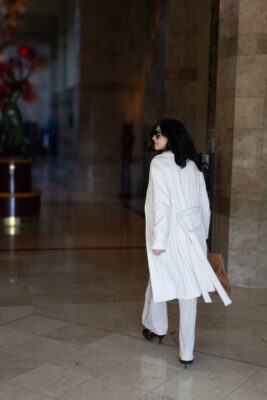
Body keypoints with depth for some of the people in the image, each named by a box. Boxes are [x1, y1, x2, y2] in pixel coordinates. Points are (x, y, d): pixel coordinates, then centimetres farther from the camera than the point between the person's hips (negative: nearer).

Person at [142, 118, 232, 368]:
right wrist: (202, 235, 20)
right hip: (193, 234, 5)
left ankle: (156, 329, 39)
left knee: (158, 281, 18)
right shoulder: (193, 165, 10)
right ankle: (186, 352, 8)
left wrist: (158, 240, -14)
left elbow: (161, 204, -16)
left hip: (170, 235, -5)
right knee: (188, 291, 5)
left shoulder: (160, 163, -9)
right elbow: (204, 205, 13)